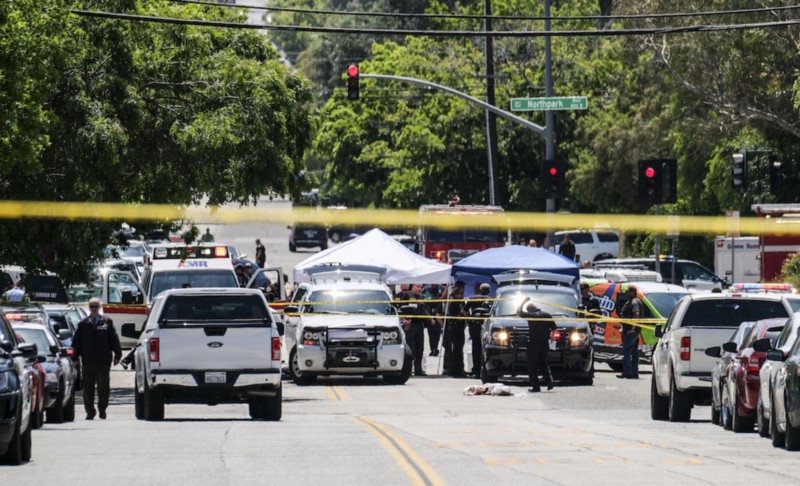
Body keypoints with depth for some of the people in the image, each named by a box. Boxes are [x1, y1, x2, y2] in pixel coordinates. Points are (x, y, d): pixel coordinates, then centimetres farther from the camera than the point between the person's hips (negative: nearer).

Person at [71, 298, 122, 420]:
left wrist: (117, 355, 1)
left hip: (103, 361, -1)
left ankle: (102, 409, 14)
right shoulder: (83, 324, 7)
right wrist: (75, 358, 2)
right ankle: (90, 411, 13)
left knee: (104, 387, -2)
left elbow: (114, 340, 5)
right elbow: (76, 341, 8)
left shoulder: (107, 322, 4)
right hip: (87, 362, 1)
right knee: (88, 387, 5)